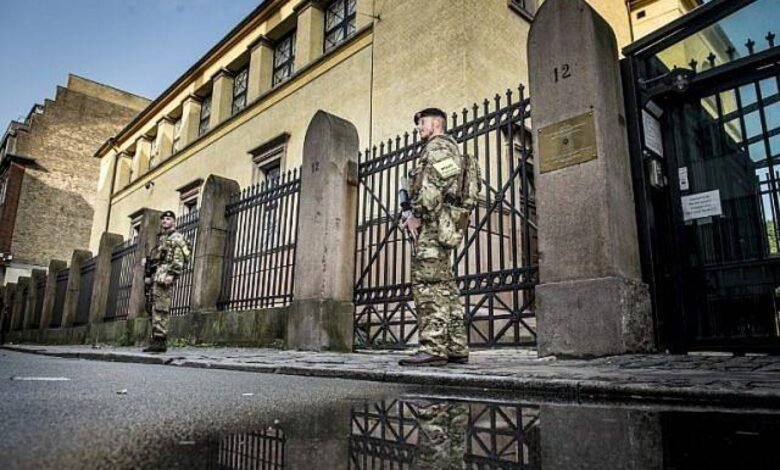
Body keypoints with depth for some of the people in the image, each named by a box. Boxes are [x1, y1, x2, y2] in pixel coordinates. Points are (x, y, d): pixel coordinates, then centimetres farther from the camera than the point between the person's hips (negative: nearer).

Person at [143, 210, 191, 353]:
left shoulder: (176, 238, 0)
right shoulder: (160, 238, 27)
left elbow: (178, 260, -12)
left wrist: (172, 274, -22)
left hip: (164, 275, -9)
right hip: (155, 276, 9)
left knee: (159, 309, -14)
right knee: (153, 308, 7)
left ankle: (159, 340, -16)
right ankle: (157, 341, 10)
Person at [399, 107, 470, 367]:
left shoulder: (438, 145, -1)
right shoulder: (449, 148, 30)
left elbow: (433, 185, -17)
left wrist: (417, 215, -15)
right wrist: (415, 216, 16)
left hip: (433, 223, -10)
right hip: (443, 225, 10)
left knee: (427, 284, -14)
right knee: (445, 286, 8)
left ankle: (433, 348, -17)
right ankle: (457, 348, 10)